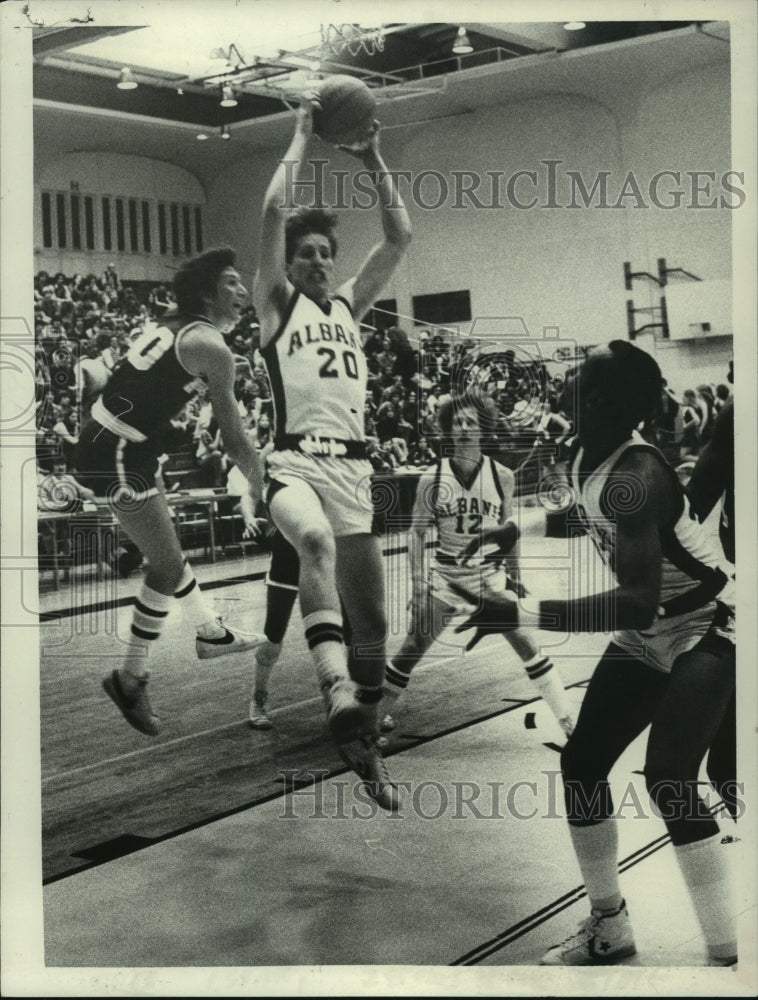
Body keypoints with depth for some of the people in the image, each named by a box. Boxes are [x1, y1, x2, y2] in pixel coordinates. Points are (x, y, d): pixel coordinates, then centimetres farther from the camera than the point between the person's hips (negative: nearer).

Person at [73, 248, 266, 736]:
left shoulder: (172, 325, 12)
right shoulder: (211, 346, -13)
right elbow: (235, 438, -8)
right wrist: (264, 488, 6)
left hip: (100, 438, 9)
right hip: (117, 456, -9)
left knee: (168, 550, 23)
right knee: (167, 565, 1)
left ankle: (213, 633, 41)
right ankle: (131, 678, 11)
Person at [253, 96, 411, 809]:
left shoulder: (350, 304, 23)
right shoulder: (275, 302, 10)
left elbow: (399, 236, 16)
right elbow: (274, 211, -2)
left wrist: (373, 161, 13)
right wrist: (302, 136, 7)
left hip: (352, 465, 5)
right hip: (294, 461, -5)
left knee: (370, 616, 3)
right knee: (316, 540, -40)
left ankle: (363, 746, 16)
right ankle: (336, 686, -49)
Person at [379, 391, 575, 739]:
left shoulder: (502, 476, -5)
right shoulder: (431, 479, -8)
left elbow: (507, 530, 7)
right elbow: (417, 532, -2)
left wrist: (515, 577, 10)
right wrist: (418, 584, -8)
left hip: (490, 574, 0)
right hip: (445, 575, 0)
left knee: (524, 641, -7)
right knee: (414, 645, 0)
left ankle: (569, 722, 2)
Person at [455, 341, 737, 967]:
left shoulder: (634, 475, -33)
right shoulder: (588, 455, -6)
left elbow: (637, 602, -42)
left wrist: (520, 615, -44)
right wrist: (517, 527, 12)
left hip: (705, 633, -9)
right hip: (647, 635, 9)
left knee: (668, 780, -23)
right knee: (582, 763, 7)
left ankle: (726, 954, -11)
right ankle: (609, 928, 23)